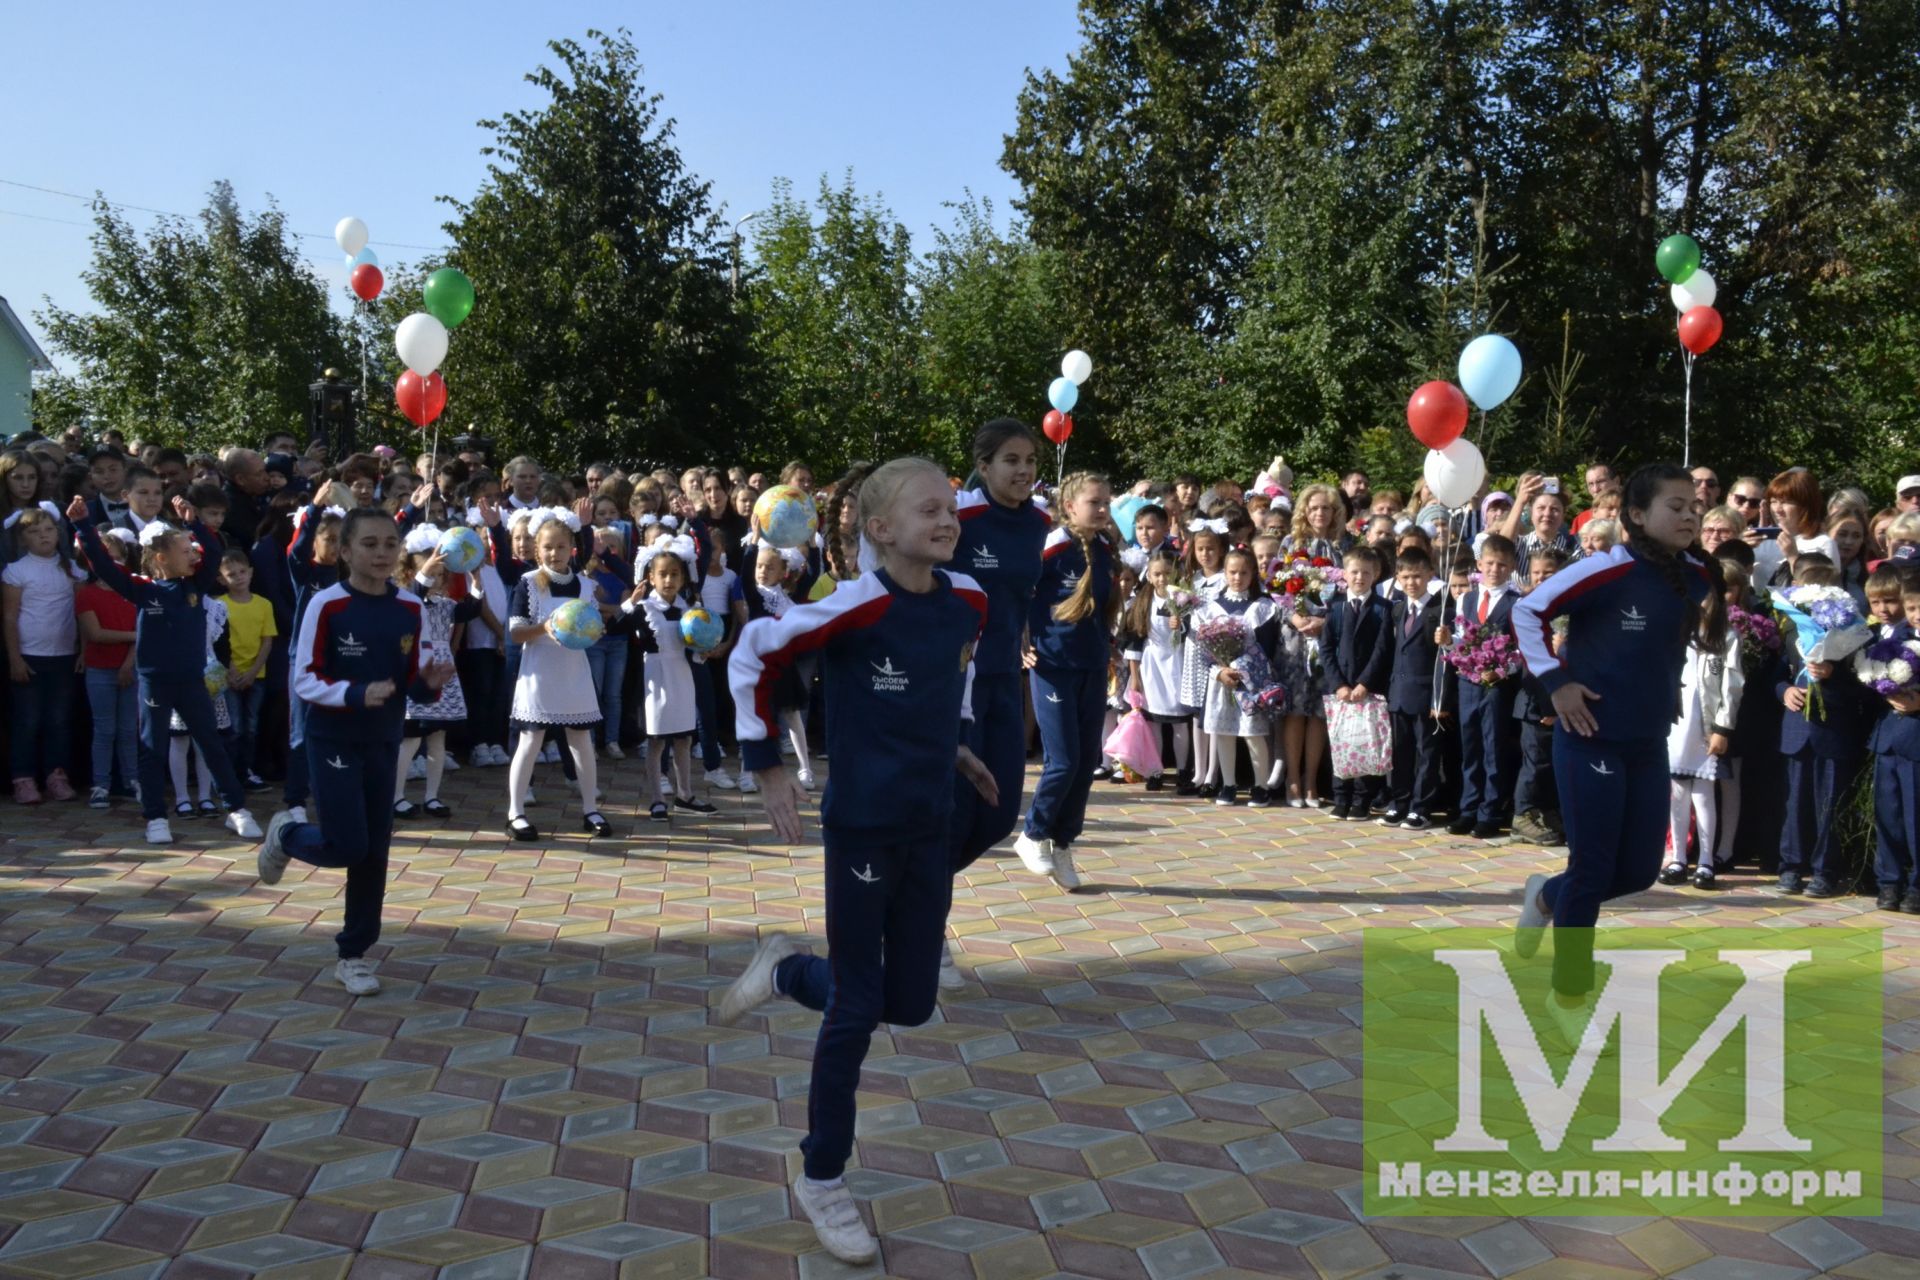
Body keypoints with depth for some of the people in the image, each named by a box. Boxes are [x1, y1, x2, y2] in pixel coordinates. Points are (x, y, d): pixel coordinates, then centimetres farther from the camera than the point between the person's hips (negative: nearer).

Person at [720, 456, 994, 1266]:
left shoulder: (968, 602, 1)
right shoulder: (854, 607, -19)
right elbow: (753, 656, -9)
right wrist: (767, 767, -10)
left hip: (930, 827, 6)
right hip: (861, 825, -6)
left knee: (912, 1005, 11)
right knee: (856, 1009, 3)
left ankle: (785, 971, 37)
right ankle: (821, 1180, 22)